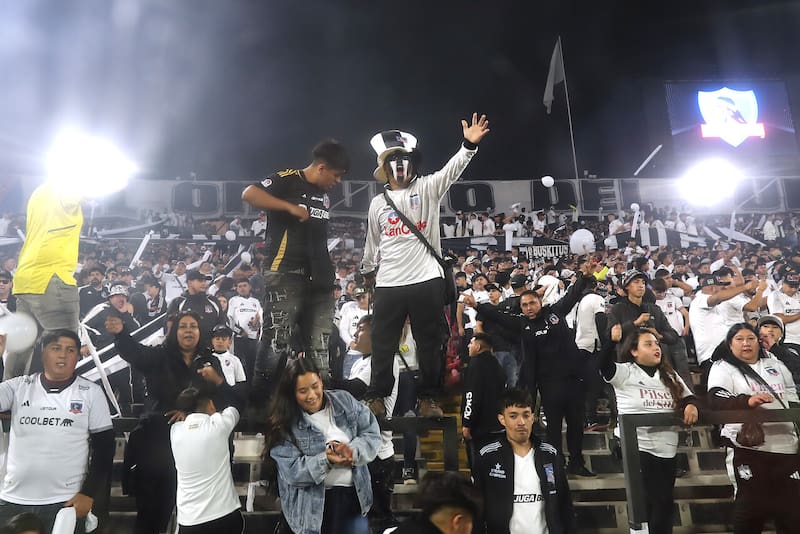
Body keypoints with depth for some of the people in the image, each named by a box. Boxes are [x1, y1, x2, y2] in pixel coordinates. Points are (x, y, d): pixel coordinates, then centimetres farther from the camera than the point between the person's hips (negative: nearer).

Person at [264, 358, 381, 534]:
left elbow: (372, 434, -3)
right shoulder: (284, 424, -10)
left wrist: (352, 451, -22)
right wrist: (326, 460, -28)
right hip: (313, 504, -2)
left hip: (354, 494, 3)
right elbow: (291, 471, -15)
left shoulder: (345, 401, -2)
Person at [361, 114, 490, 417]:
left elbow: (451, 171, -15)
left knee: (430, 343, 5)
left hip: (426, 280, -2)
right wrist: (367, 270, 33)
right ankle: (376, 397, 20)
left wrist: (469, 145, -31)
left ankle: (428, 398, 18)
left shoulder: (427, 189, 3)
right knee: (383, 344, 7)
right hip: (388, 284, 2)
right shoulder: (378, 203, 13)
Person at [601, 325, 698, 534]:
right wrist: (612, 341, -41)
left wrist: (691, 405, -8)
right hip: (636, 447, -6)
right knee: (659, 501, -3)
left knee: (664, 502, 14)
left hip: (667, 448, 6)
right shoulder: (625, 372, -7)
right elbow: (603, 366, -25)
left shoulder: (669, 374, 15)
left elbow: (688, 397, 17)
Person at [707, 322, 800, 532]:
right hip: (750, 445, -5)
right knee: (752, 502, -3)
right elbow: (716, 400, -18)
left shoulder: (775, 364, 17)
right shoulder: (723, 367, -2)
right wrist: (748, 400, -32)